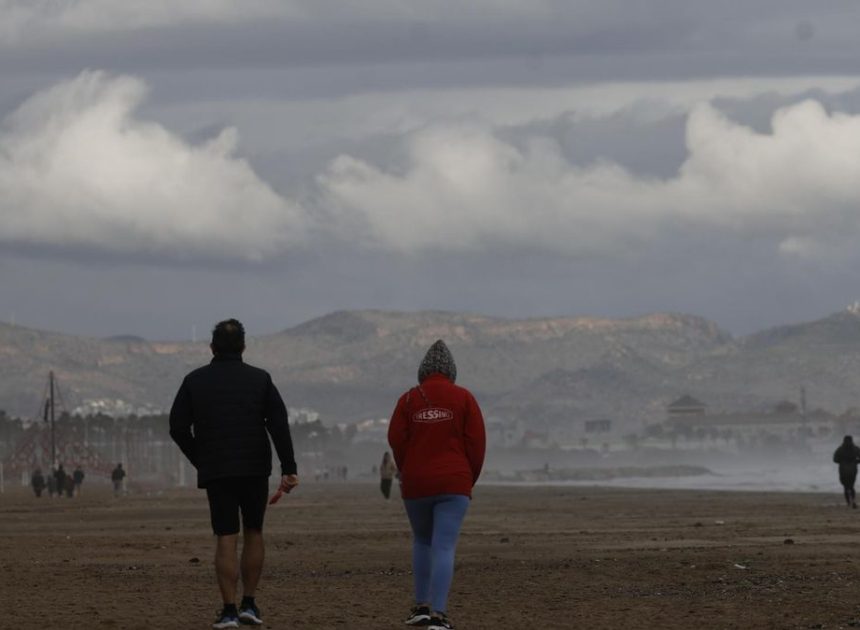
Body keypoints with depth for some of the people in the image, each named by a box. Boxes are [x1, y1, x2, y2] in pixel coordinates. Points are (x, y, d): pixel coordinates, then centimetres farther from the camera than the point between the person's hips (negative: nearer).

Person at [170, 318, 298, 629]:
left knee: (226, 539, 0)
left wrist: (200, 461, 12)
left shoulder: (195, 381, 2)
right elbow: (279, 425, -6)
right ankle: (249, 604, 11)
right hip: (255, 470, 0)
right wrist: (289, 469, -8)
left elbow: (178, 428, -1)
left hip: (215, 472, 0)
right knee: (253, 533, 14)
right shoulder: (260, 379, 1)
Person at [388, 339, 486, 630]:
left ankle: (422, 606, 20)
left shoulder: (409, 399, 1)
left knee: (422, 541, 22)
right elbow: (476, 441, -5)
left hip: (416, 484, 2)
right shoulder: (463, 398, -2)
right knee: (444, 547, -5)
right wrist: (469, 478, 8)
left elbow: (396, 440, -2)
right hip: (453, 484, -2)